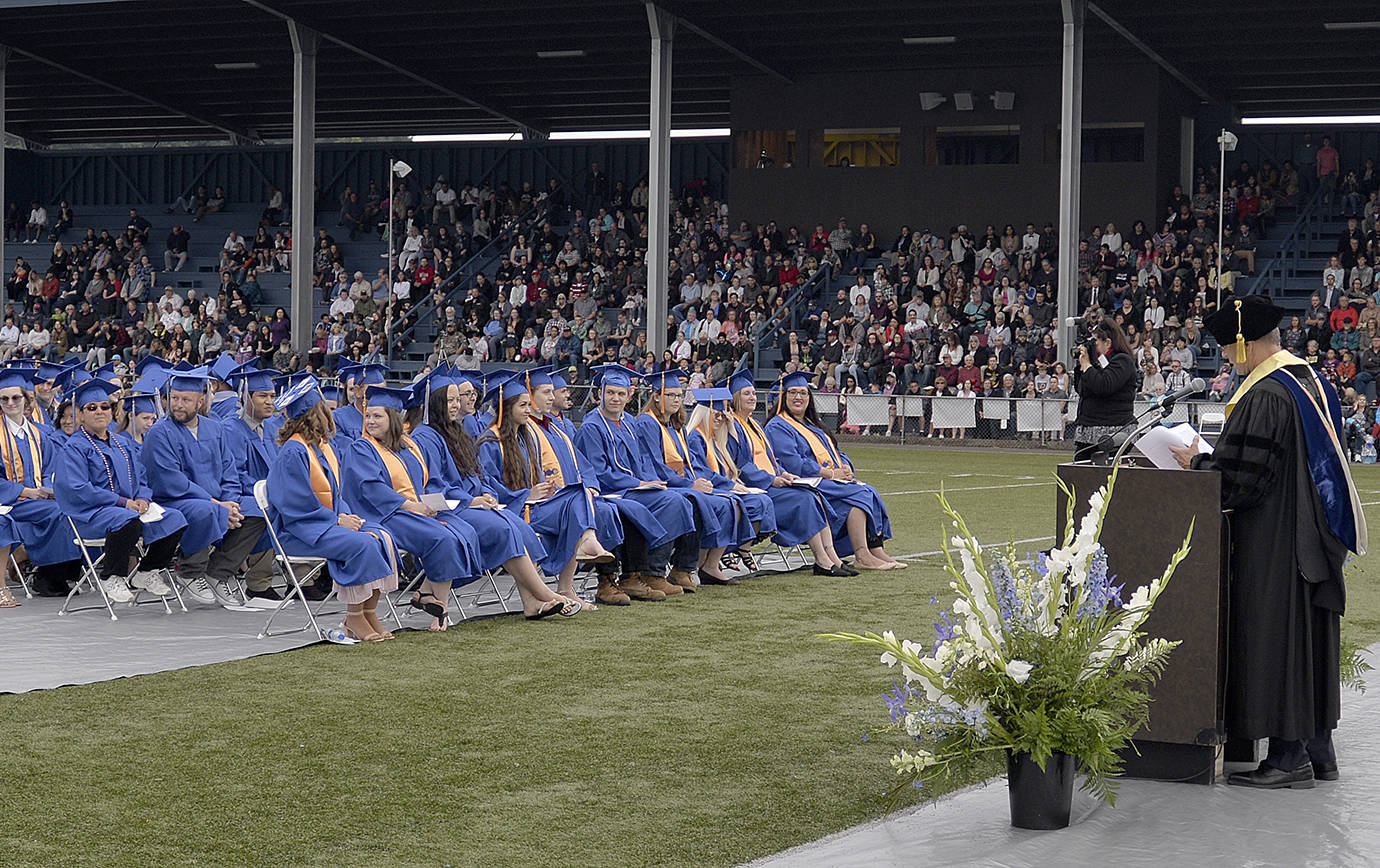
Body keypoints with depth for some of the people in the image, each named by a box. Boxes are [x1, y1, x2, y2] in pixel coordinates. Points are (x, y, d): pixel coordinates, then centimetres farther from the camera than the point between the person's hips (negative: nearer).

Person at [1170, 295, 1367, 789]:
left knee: (1273, 640, -4)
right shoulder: (1315, 384, 11)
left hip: (1271, 541, -9)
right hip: (1315, 541, 9)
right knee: (1311, 637, 14)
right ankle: (1319, 747, 21)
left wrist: (1195, 464, -3)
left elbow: (1240, 475, -21)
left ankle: (1288, 755, -2)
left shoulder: (1263, 396, -19)